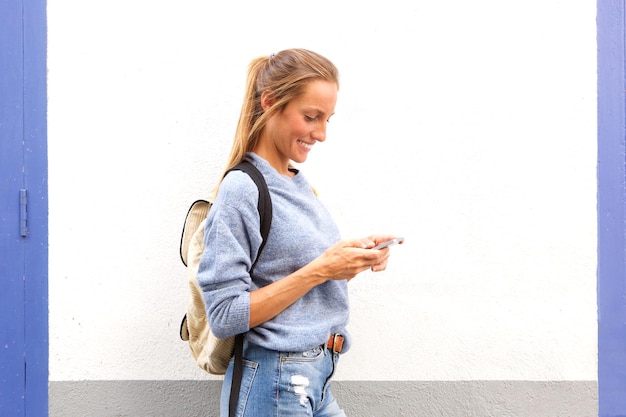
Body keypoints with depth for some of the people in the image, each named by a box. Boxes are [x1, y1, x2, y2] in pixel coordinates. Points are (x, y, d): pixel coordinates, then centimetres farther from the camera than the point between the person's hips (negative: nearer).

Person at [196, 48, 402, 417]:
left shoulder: (301, 185, 7)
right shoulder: (241, 189, -15)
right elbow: (226, 316, -19)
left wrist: (355, 260, -3)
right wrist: (318, 271, -20)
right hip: (274, 386, -7)